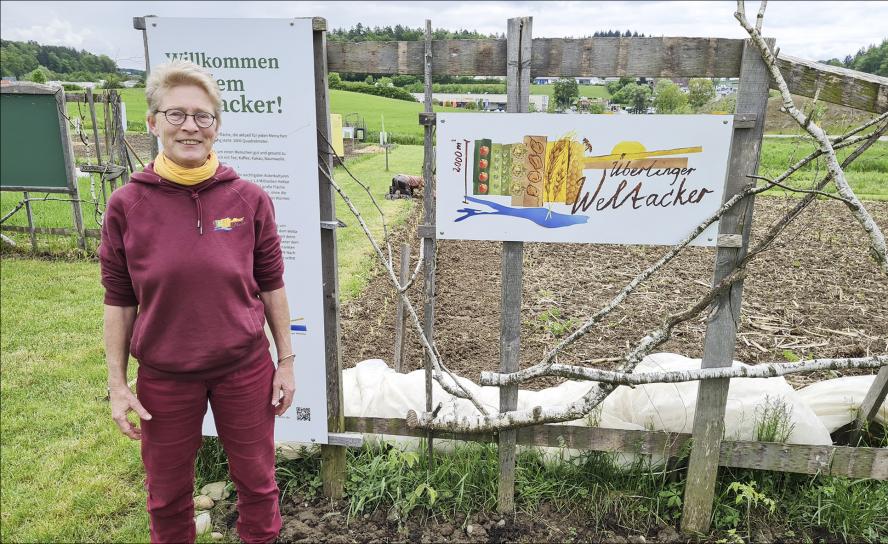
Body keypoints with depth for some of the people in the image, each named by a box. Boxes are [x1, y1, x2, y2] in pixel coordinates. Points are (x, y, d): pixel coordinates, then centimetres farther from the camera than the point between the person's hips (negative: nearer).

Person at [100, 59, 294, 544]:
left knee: (257, 480, 18)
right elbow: (118, 300, -2)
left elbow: (271, 285, -2)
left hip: (245, 368, 0)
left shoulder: (249, 199, -9)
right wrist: (117, 384, -1)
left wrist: (286, 361, 1)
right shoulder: (126, 204, -9)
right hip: (163, 376, 1)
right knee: (167, 493, 20)